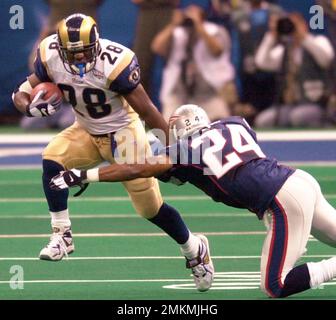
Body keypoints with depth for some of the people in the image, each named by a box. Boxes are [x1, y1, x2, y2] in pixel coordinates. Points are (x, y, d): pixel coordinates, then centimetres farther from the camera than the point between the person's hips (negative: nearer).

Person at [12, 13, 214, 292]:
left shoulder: (114, 62, -31)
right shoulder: (51, 56, -17)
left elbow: (146, 109, -24)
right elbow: (24, 92, -8)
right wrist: (30, 106, -33)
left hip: (122, 132, -5)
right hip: (86, 131, 5)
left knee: (151, 206, -1)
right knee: (52, 161, -24)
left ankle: (195, 250, 24)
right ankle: (62, 236, -13)